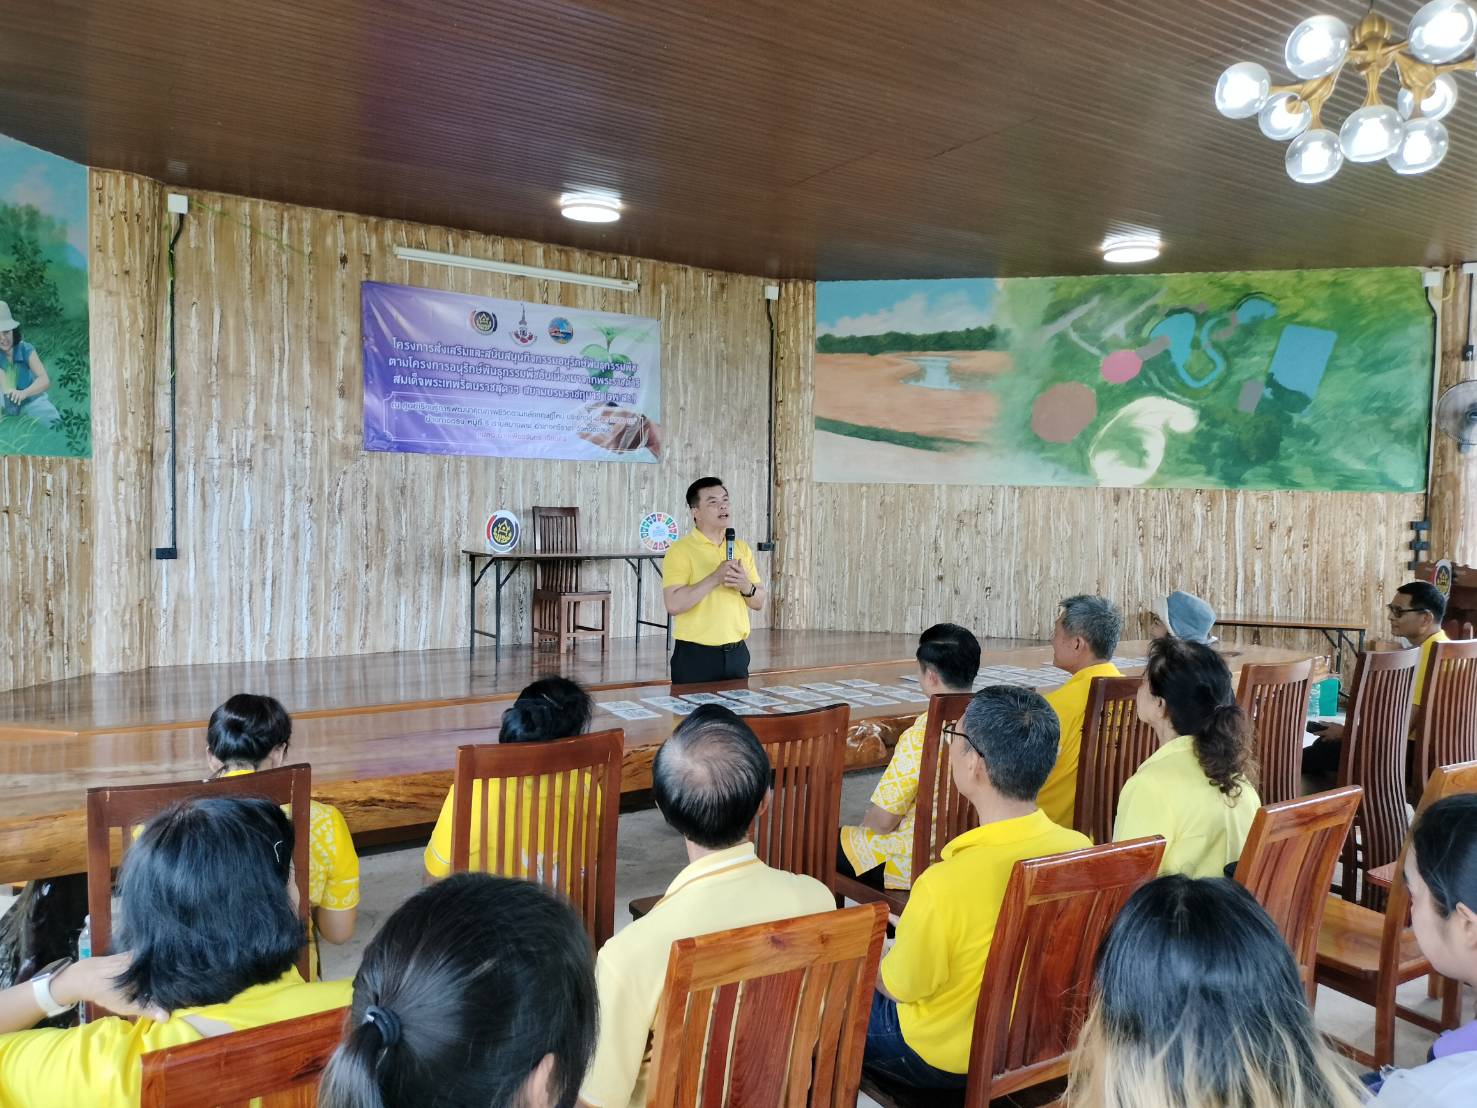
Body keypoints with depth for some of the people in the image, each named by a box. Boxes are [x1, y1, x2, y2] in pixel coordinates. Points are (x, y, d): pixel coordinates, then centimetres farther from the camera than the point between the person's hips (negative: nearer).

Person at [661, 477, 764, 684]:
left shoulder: (741, 548, 9)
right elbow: (673, 604, -19)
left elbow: (759, 603, 11)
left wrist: (746, 586, -11)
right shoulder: (680, 550, -9)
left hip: (736, 653, 5)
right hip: (695, 655, -5)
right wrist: (715, 577, -24)